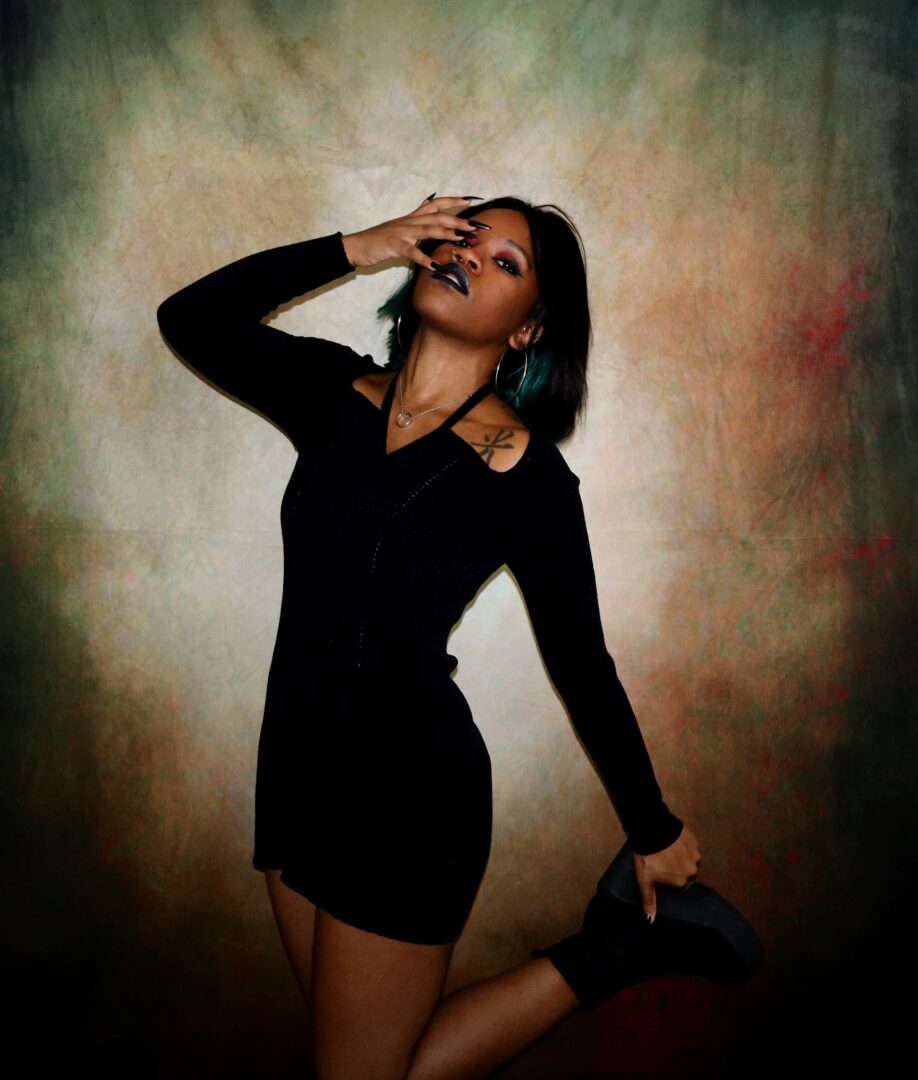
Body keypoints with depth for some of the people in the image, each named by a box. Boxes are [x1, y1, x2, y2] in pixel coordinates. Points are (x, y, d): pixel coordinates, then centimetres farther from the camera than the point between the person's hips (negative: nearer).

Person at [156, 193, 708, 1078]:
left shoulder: (527, 474, -11)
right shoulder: (335, 392, 3)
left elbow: (582, 666, -5)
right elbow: (189, 318, 3)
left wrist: (655, 832, 4)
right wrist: (354, 247, -4)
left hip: (411, 785, -6)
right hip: (295, 763, 6)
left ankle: (611, 949, 16)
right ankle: (607, 948, 30)